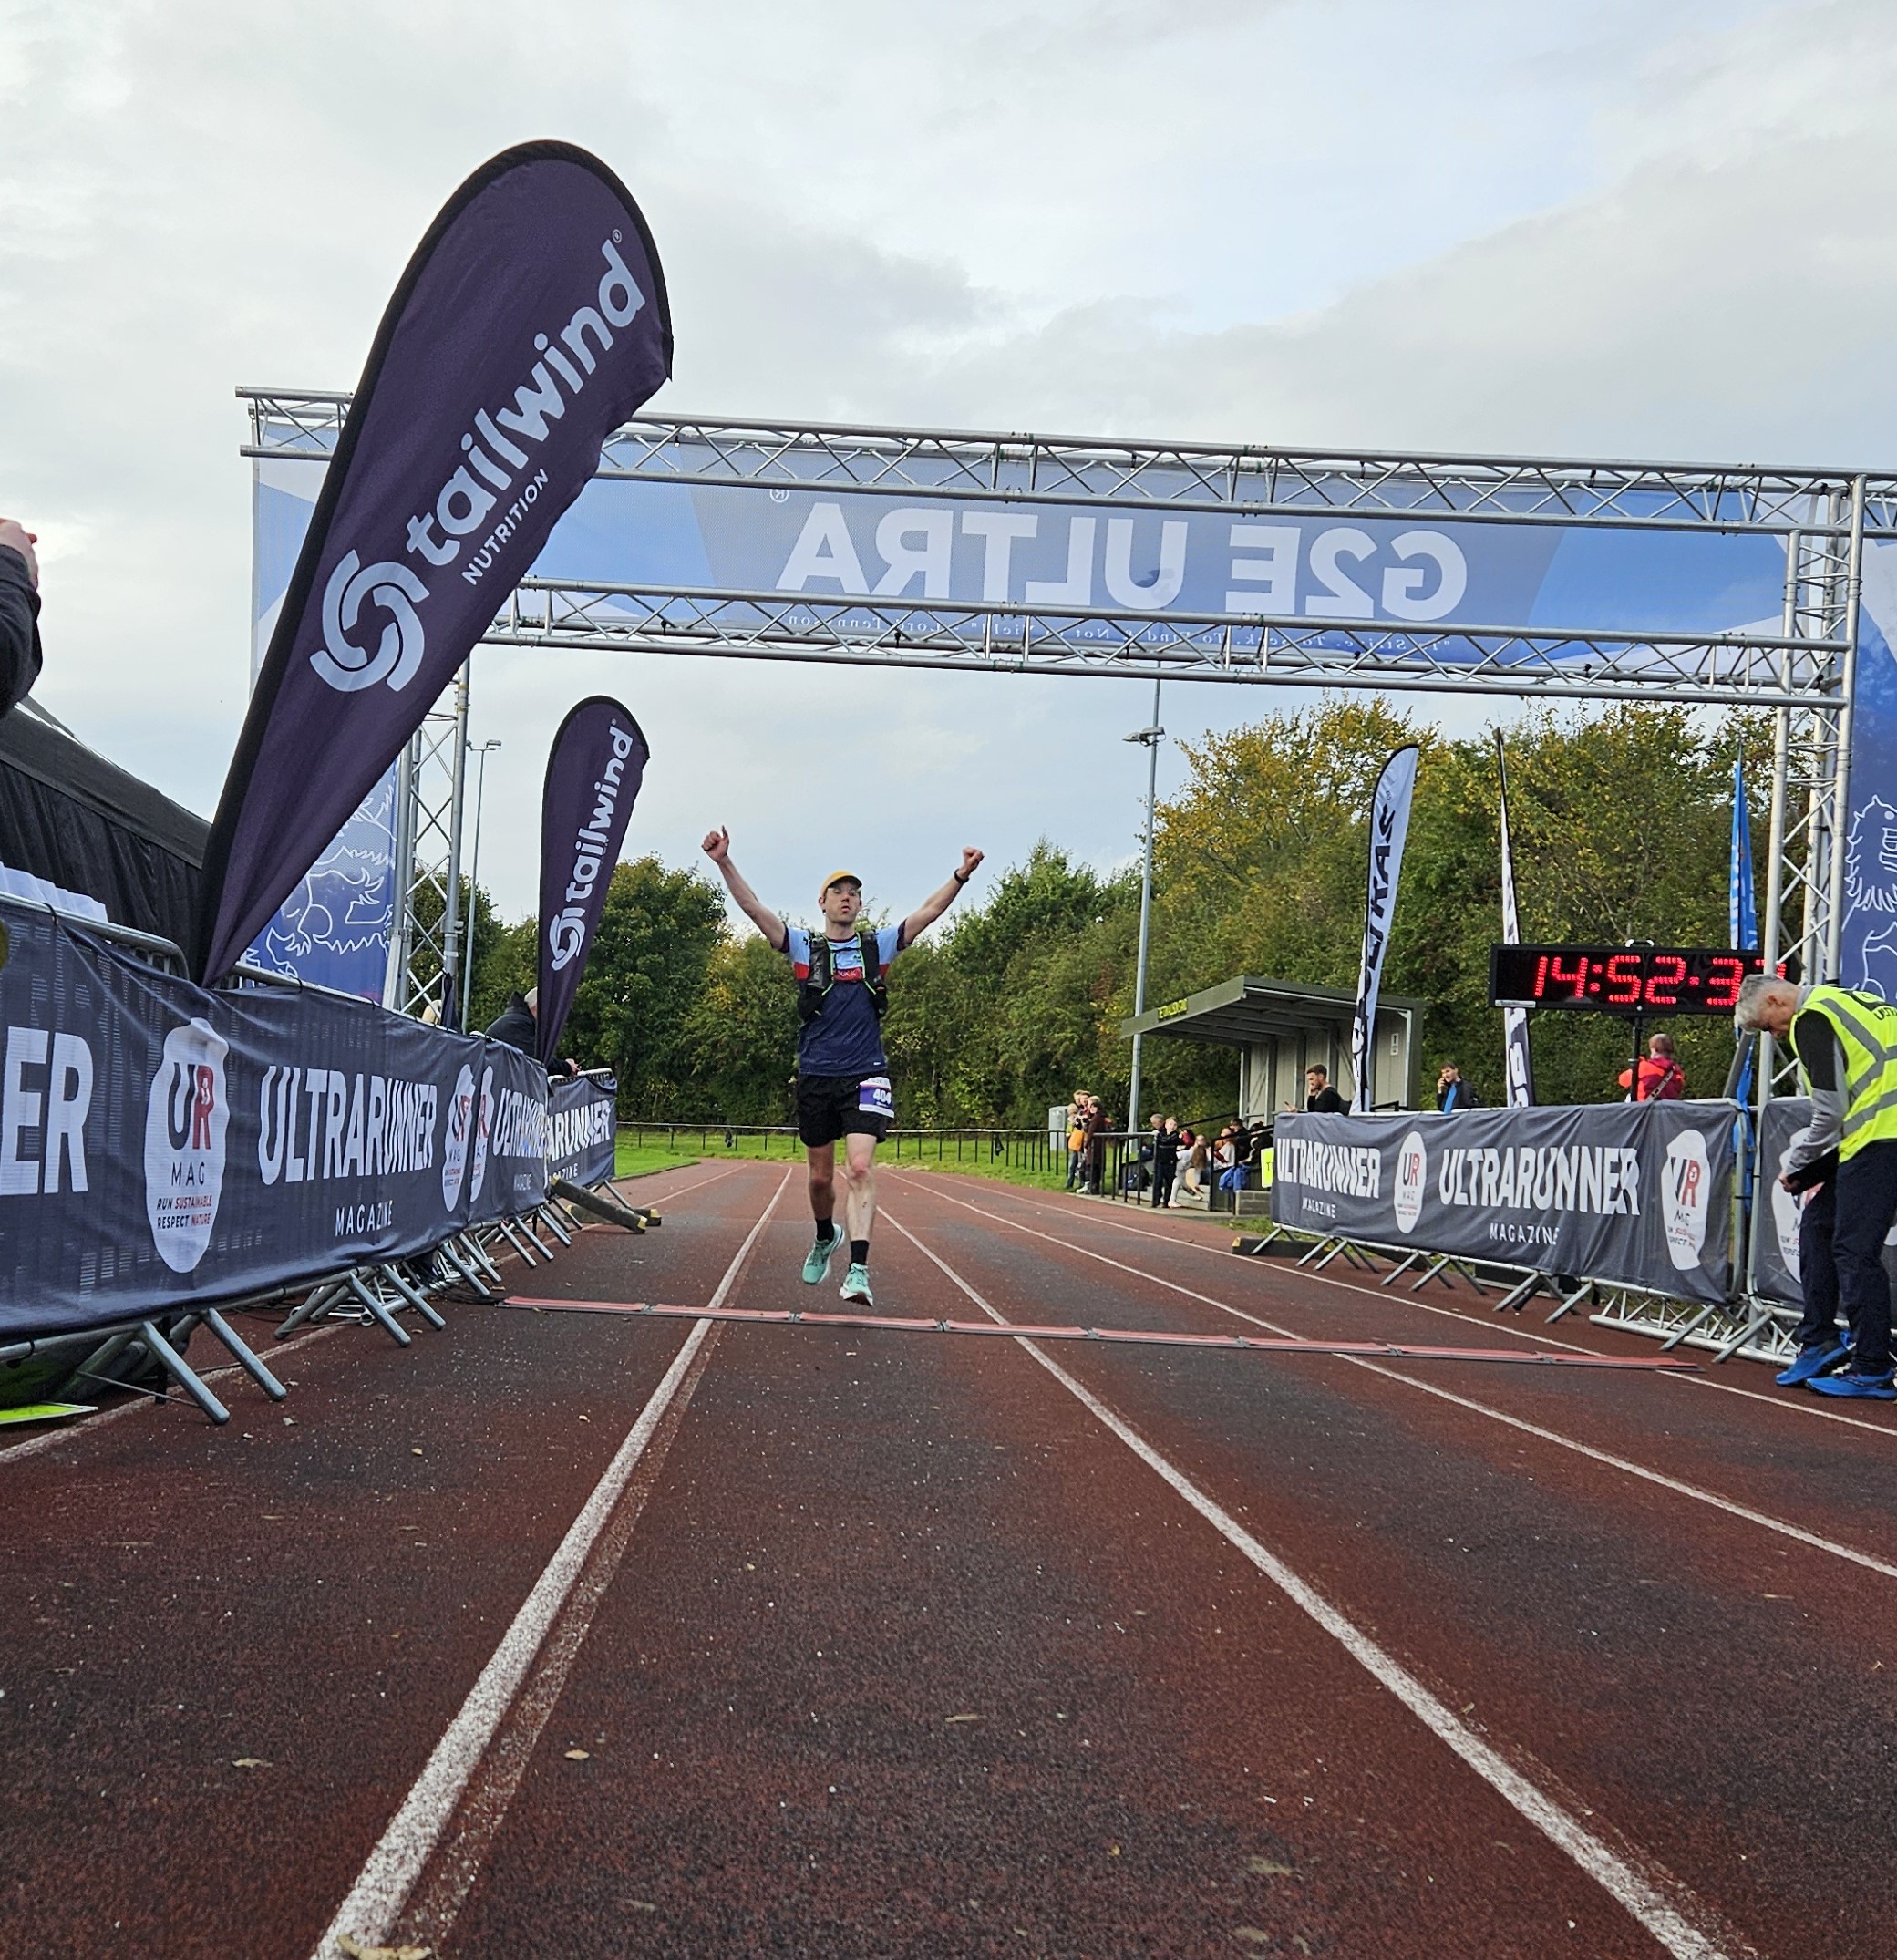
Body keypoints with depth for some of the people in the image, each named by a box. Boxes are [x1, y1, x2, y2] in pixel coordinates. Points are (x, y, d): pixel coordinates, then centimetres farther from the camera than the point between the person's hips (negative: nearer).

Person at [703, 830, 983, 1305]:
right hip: (815, 1077, 1)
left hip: (865, 1074, -1)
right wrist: (724, 863, -14)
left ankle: (858, 1268, -24)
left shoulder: (878, 945, 8)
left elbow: (927, 913, 2)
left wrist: (961, 875, -12)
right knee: (821, 1175, 12)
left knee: (860, 1167, -17)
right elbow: (754, 909, -3)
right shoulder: (804, 946, 6)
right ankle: (825, 1238, 41)